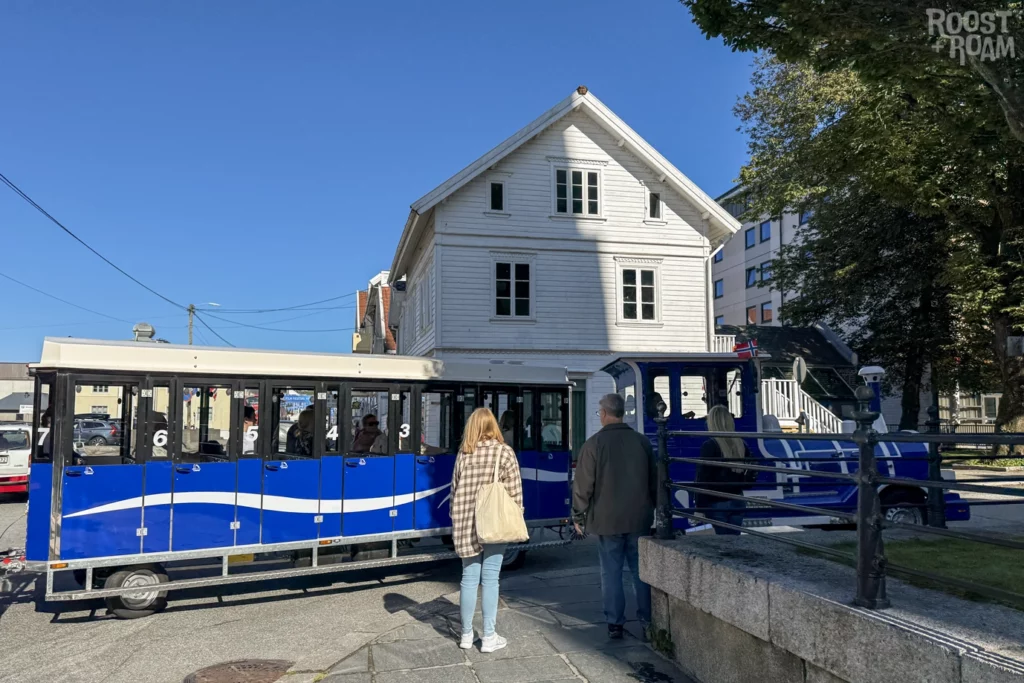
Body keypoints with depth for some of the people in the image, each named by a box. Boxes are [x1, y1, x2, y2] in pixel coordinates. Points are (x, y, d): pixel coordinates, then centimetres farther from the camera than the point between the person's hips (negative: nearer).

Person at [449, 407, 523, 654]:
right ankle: (489, 637, 9)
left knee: (469, 578, 10)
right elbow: (514, 492, -5)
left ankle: (466, 635, 19)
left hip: (466, 523, 3)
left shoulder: (464, 453, 3)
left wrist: (456, 520, 14)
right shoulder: (504, 452, -5)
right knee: (490, 579, 3)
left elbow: (455, 490, 5)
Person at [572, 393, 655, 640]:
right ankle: (647, 620, 16)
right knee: (641, 570, 11)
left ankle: (614, 623, 9)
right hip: (639, 519, 3)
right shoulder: (642, 441, 4)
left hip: (607, 520, -3)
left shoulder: (594, 444, -9)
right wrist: (654, 509, 21)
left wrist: (578, 516, 3)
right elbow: (654, 481, 10)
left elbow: (583, 485, -8)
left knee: (611, 572, 4)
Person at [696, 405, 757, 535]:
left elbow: (703, 479, -14)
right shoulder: (741, 445, 2)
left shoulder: (709, 446, -14)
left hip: (716, 504, -5)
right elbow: (752, 472, 7)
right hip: (737, 502, 5)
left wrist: (699, 506, -10)